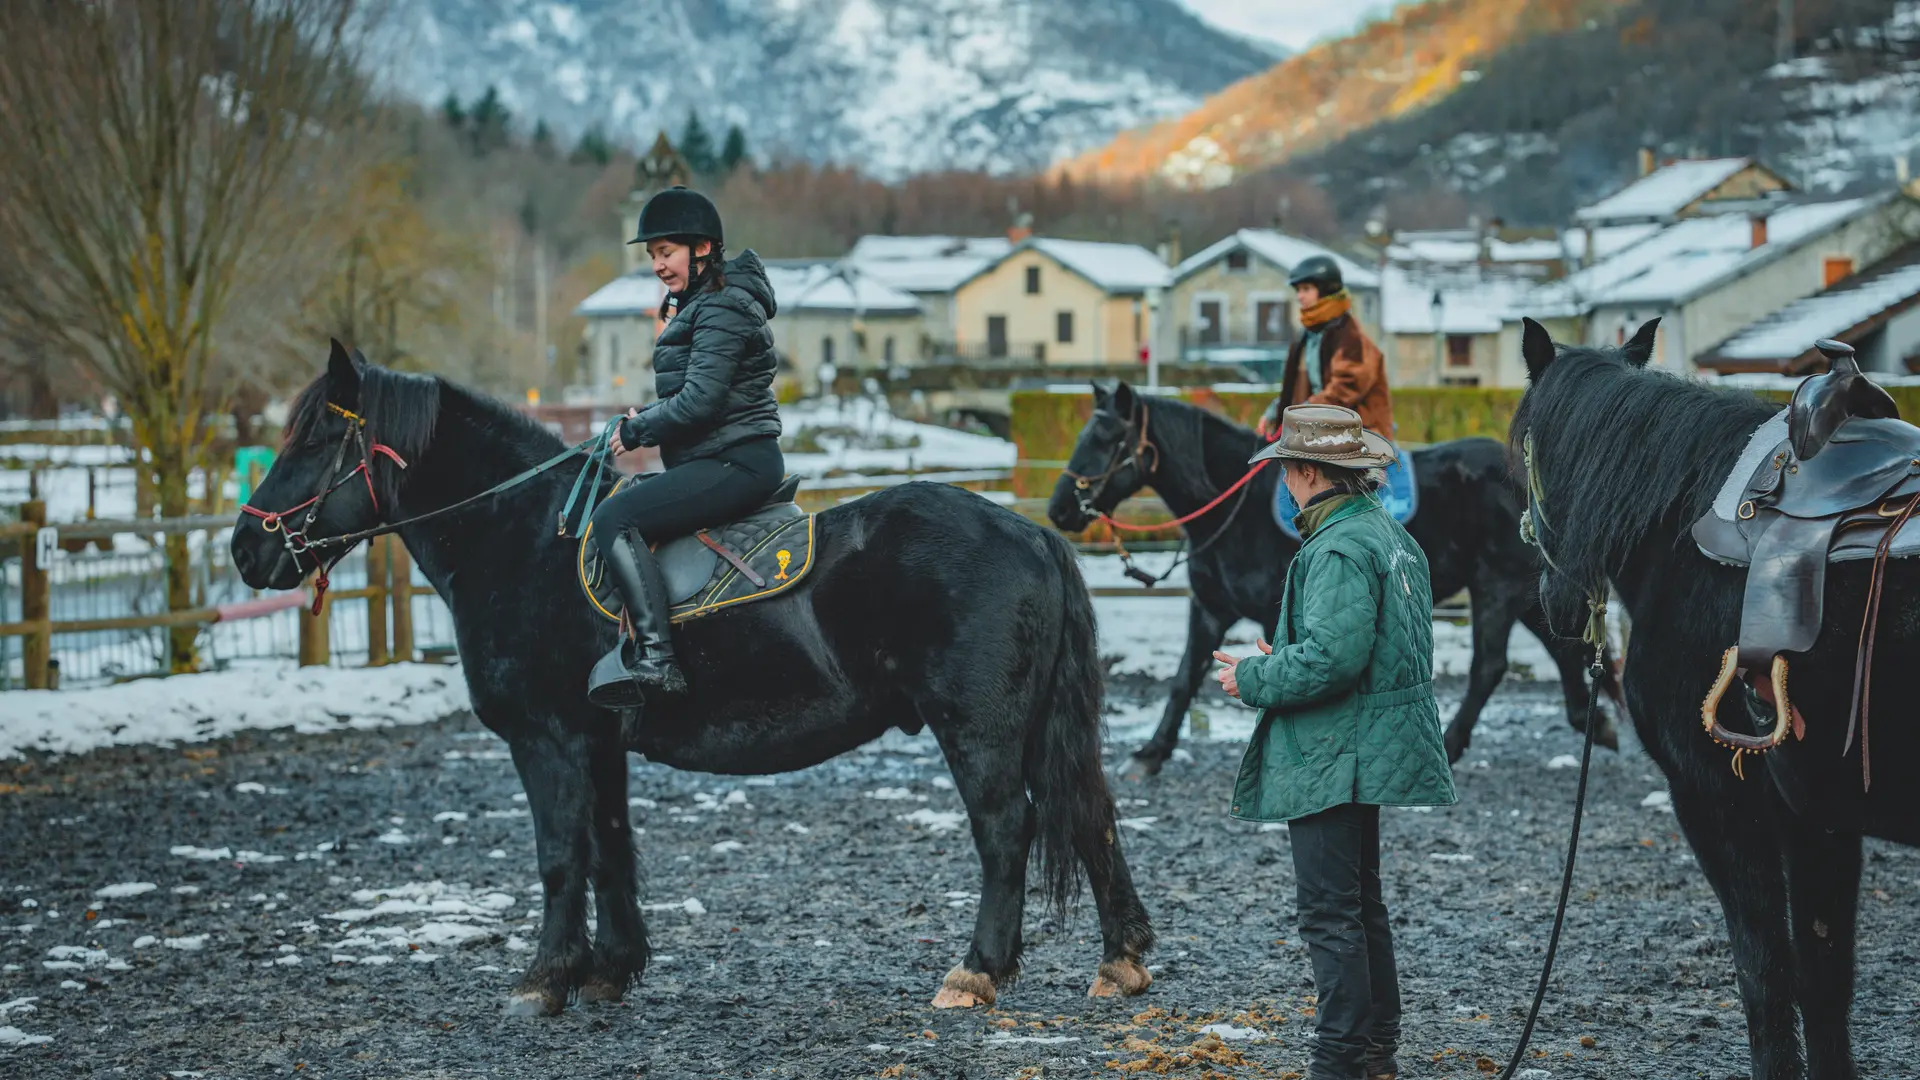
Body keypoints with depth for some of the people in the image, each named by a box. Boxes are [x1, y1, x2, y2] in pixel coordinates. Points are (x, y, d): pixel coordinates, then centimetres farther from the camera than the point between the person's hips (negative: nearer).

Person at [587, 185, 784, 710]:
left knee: (614, 518, -20)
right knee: (630, 497, 21)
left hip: (735, 463, -11)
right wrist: (647, 419, 10)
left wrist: (637, 430, -9)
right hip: (720, 459, 11)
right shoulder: (704, 304, 20)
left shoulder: (721, 310, -14)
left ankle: (655, 657, -29)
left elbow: (699, 400, -22)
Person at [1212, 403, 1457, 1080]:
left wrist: (1252, 680, -14)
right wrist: (1284, 657, 16)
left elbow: (1331, 657, -28)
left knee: (1329, 911, -5)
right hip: (1370, 751, 11)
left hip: (1332, 759, -11)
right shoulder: (1392, 535, 13)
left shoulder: (1339, 549, -20)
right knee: (1361, 903, 19)